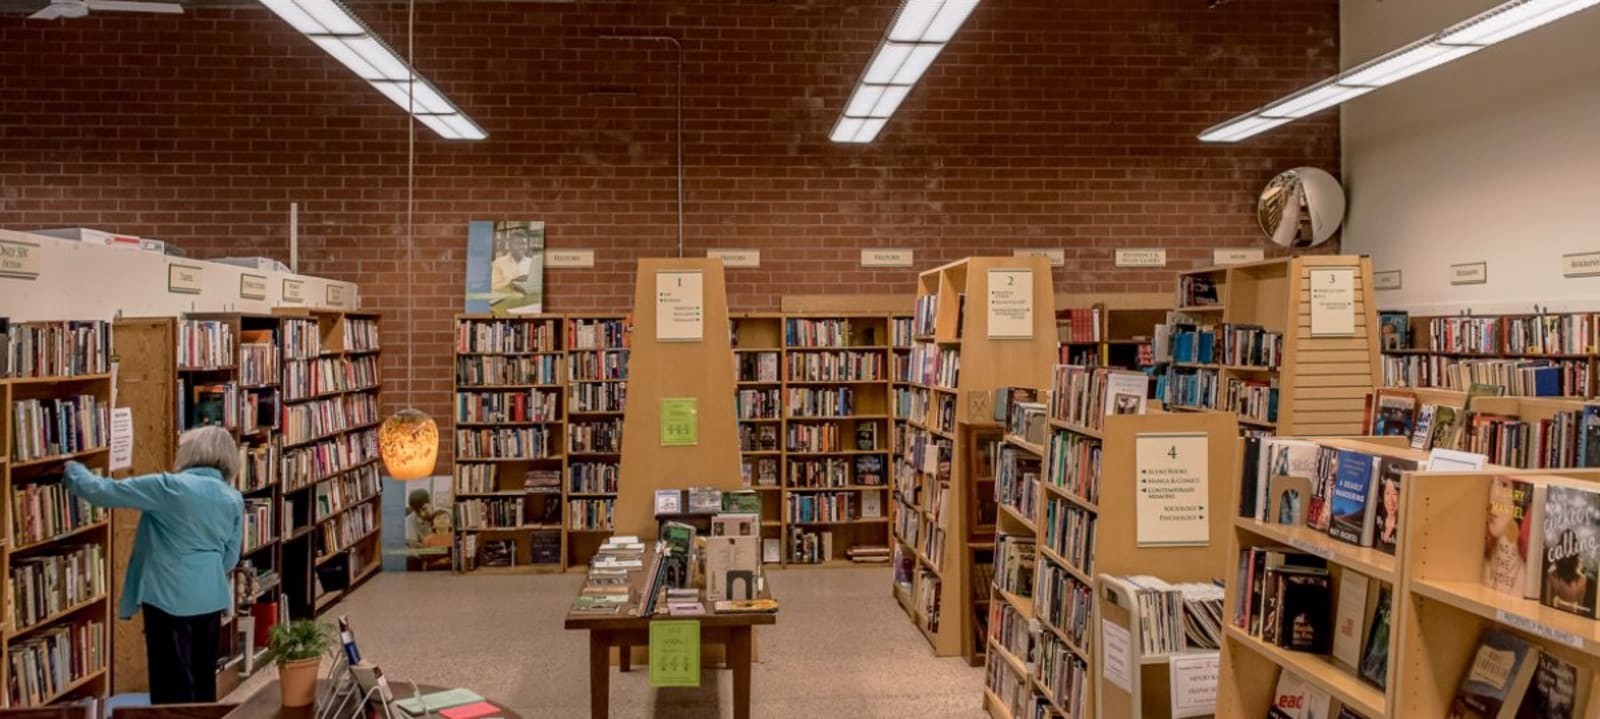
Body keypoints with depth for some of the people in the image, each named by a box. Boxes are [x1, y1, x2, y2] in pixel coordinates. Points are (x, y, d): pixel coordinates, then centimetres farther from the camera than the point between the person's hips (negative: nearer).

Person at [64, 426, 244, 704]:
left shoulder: (169, 487, -13)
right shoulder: (234, 499, 3)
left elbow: (103, 492, -8)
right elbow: (230, 558, 9)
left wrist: (73, 470, 11)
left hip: (170, 597, -5)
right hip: (211, 598, 5)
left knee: (173, 683, 2)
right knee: (203, 679, 15)